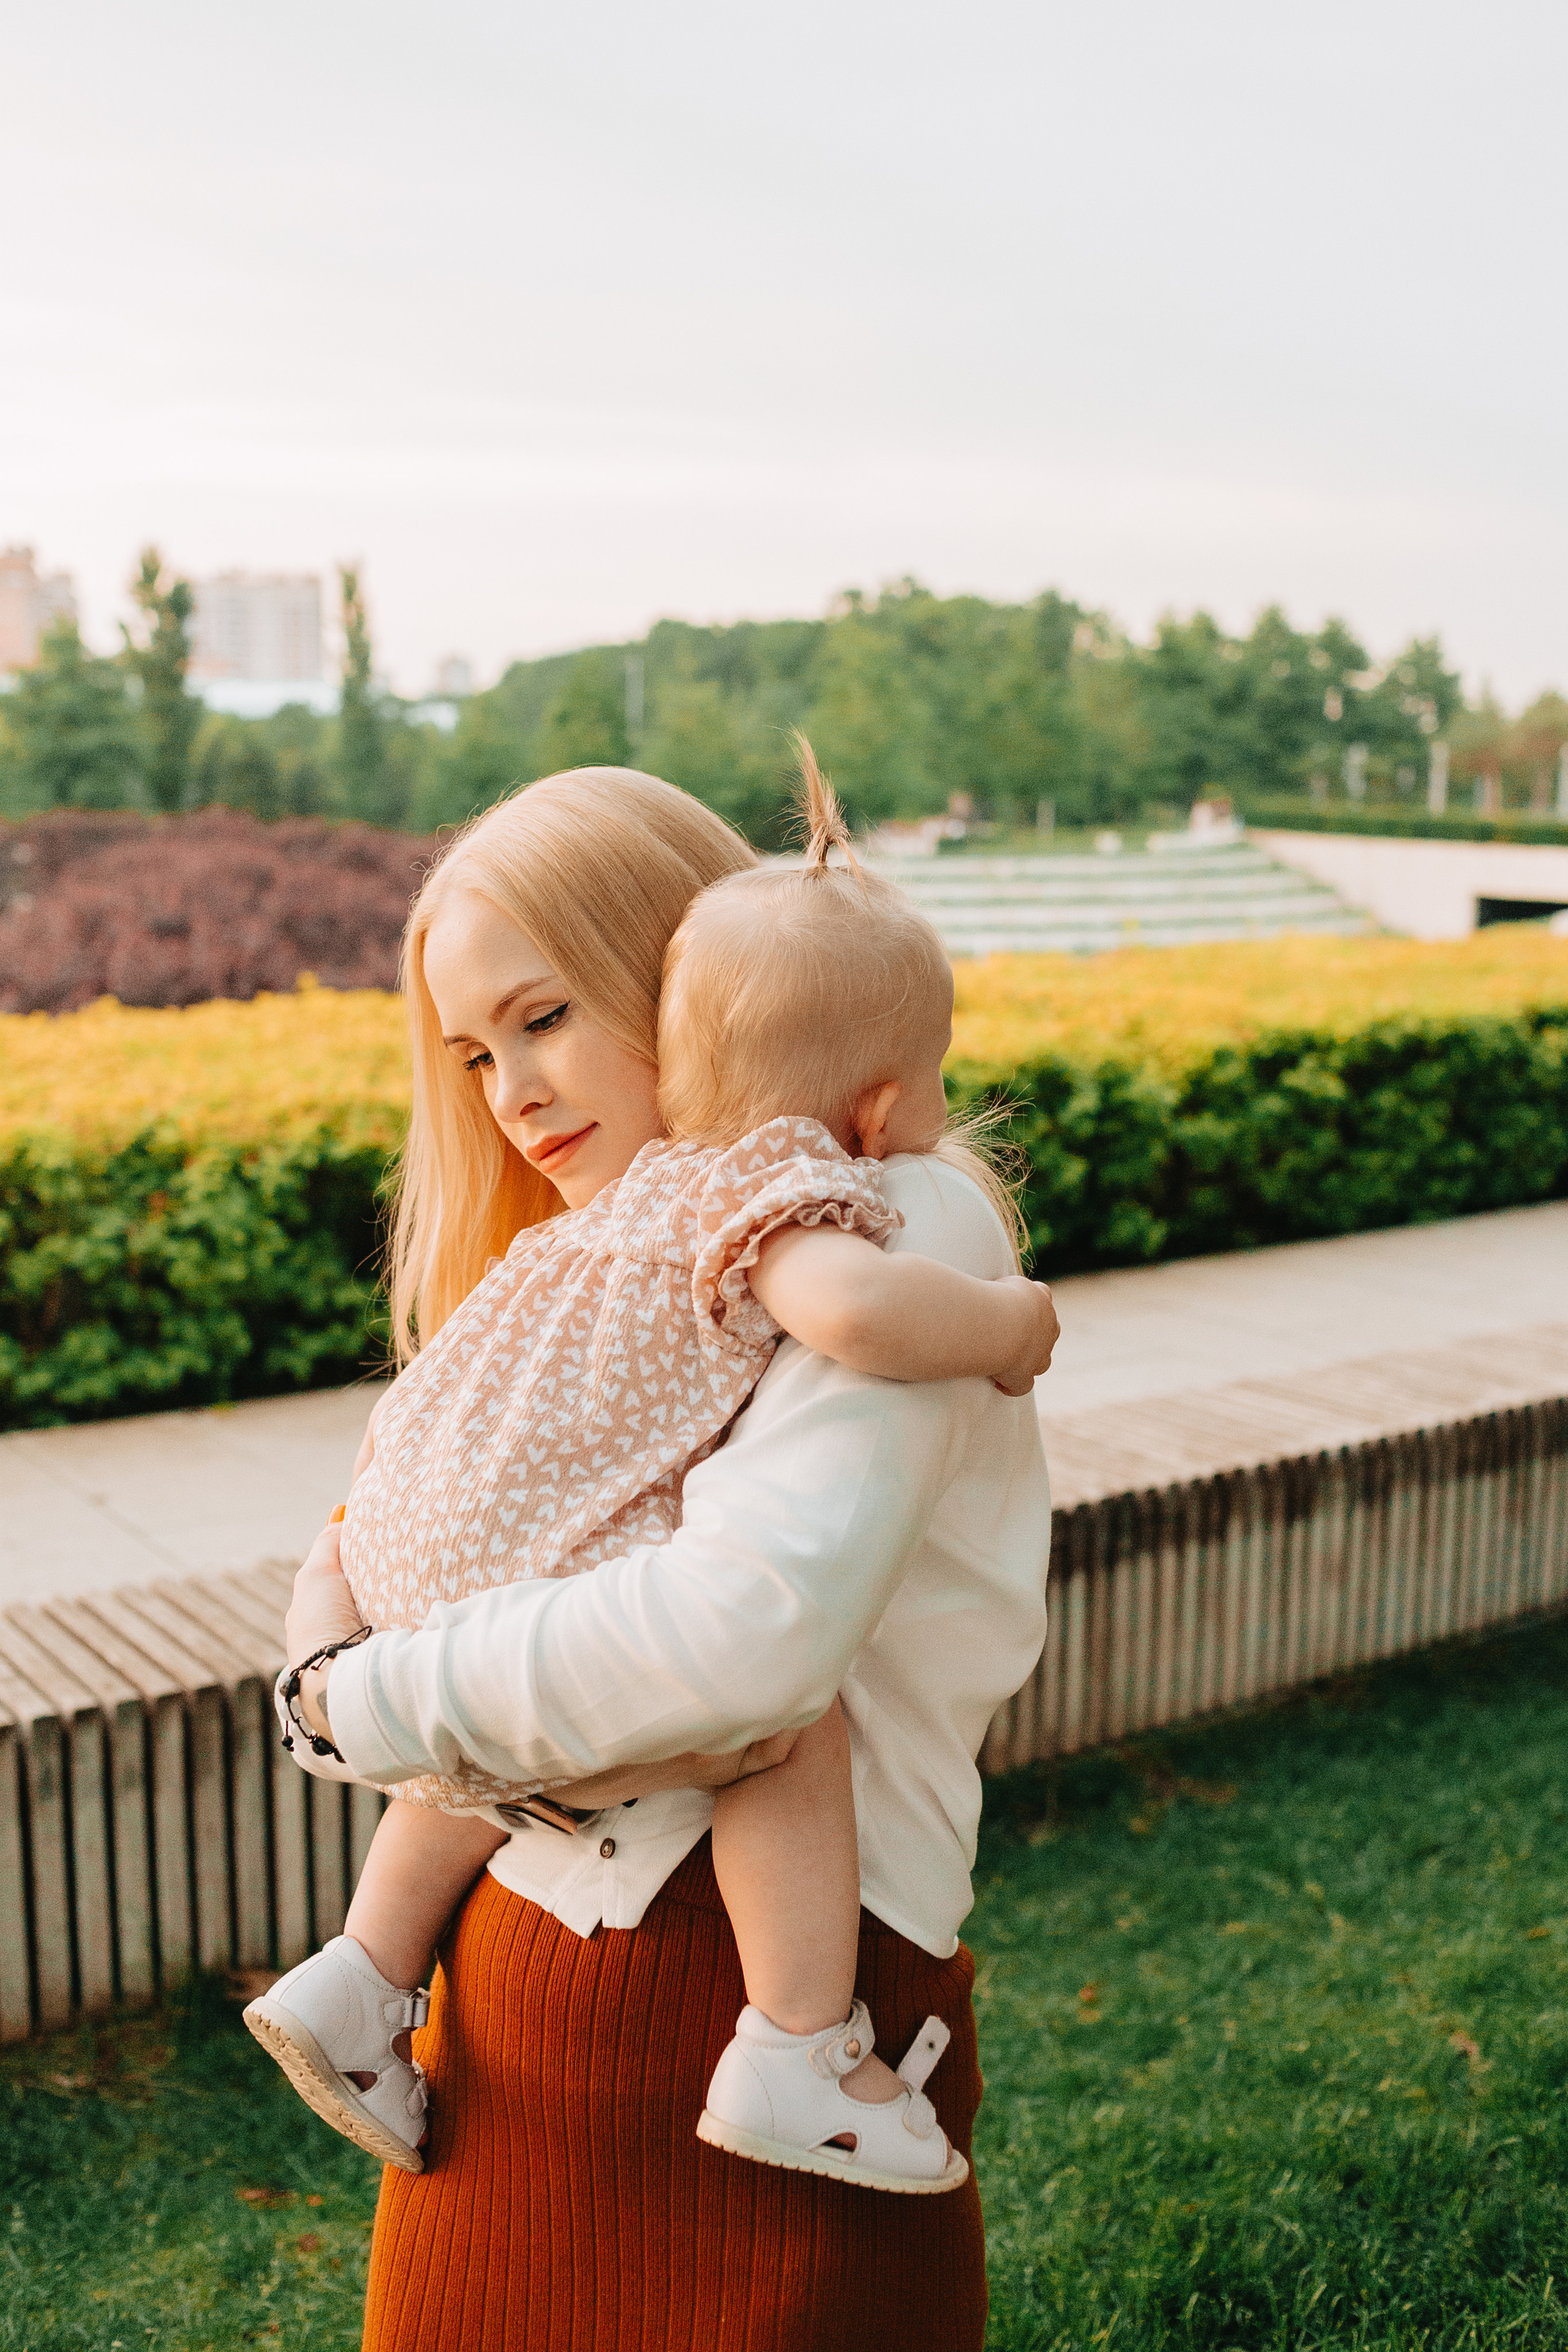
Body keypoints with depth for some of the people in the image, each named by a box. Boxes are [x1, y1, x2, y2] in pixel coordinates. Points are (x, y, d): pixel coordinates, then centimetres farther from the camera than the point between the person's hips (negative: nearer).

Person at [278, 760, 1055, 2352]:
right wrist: (339, 1581, -10)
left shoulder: (900, 1227, -13)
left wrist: (366, 1700, -15)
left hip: (784, 1983, -6)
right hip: (506, 1985, 7)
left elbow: (752, 1627, -27)